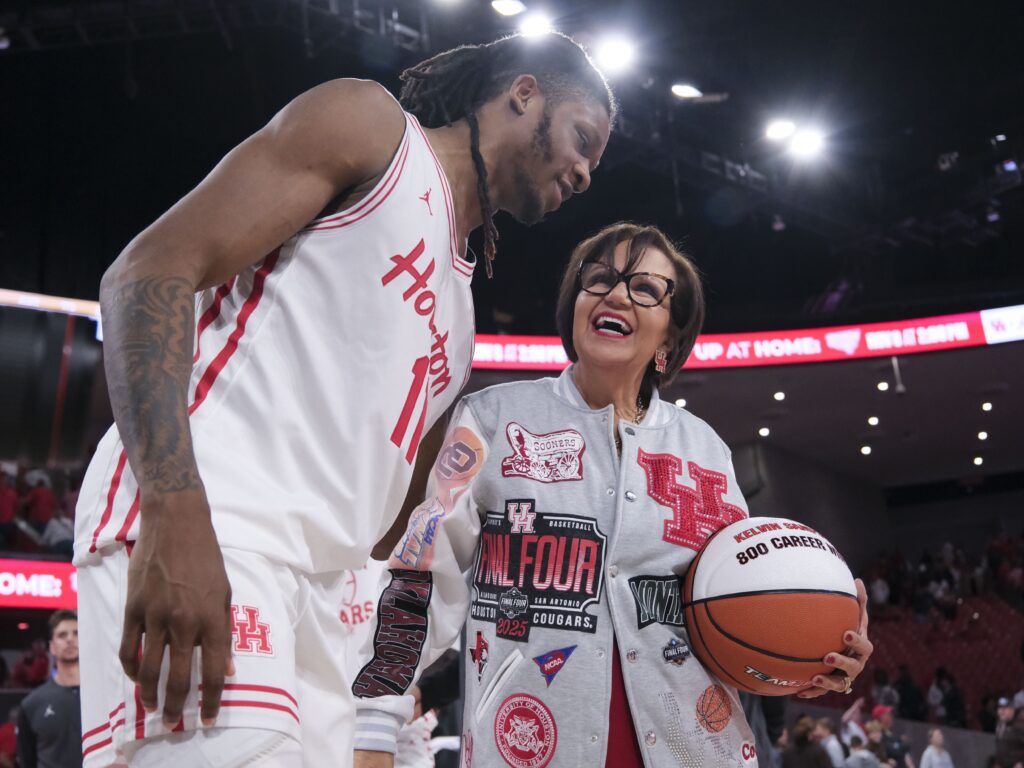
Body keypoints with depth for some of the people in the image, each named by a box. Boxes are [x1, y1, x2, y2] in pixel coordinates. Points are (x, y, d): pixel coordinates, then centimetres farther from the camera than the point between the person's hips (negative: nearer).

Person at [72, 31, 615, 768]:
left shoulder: (459, 302, 26)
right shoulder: (371, 123, 3)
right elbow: (149, 270, -9)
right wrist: (177, 519, -22)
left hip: (316, 588, 9)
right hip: (193, 530, -8)